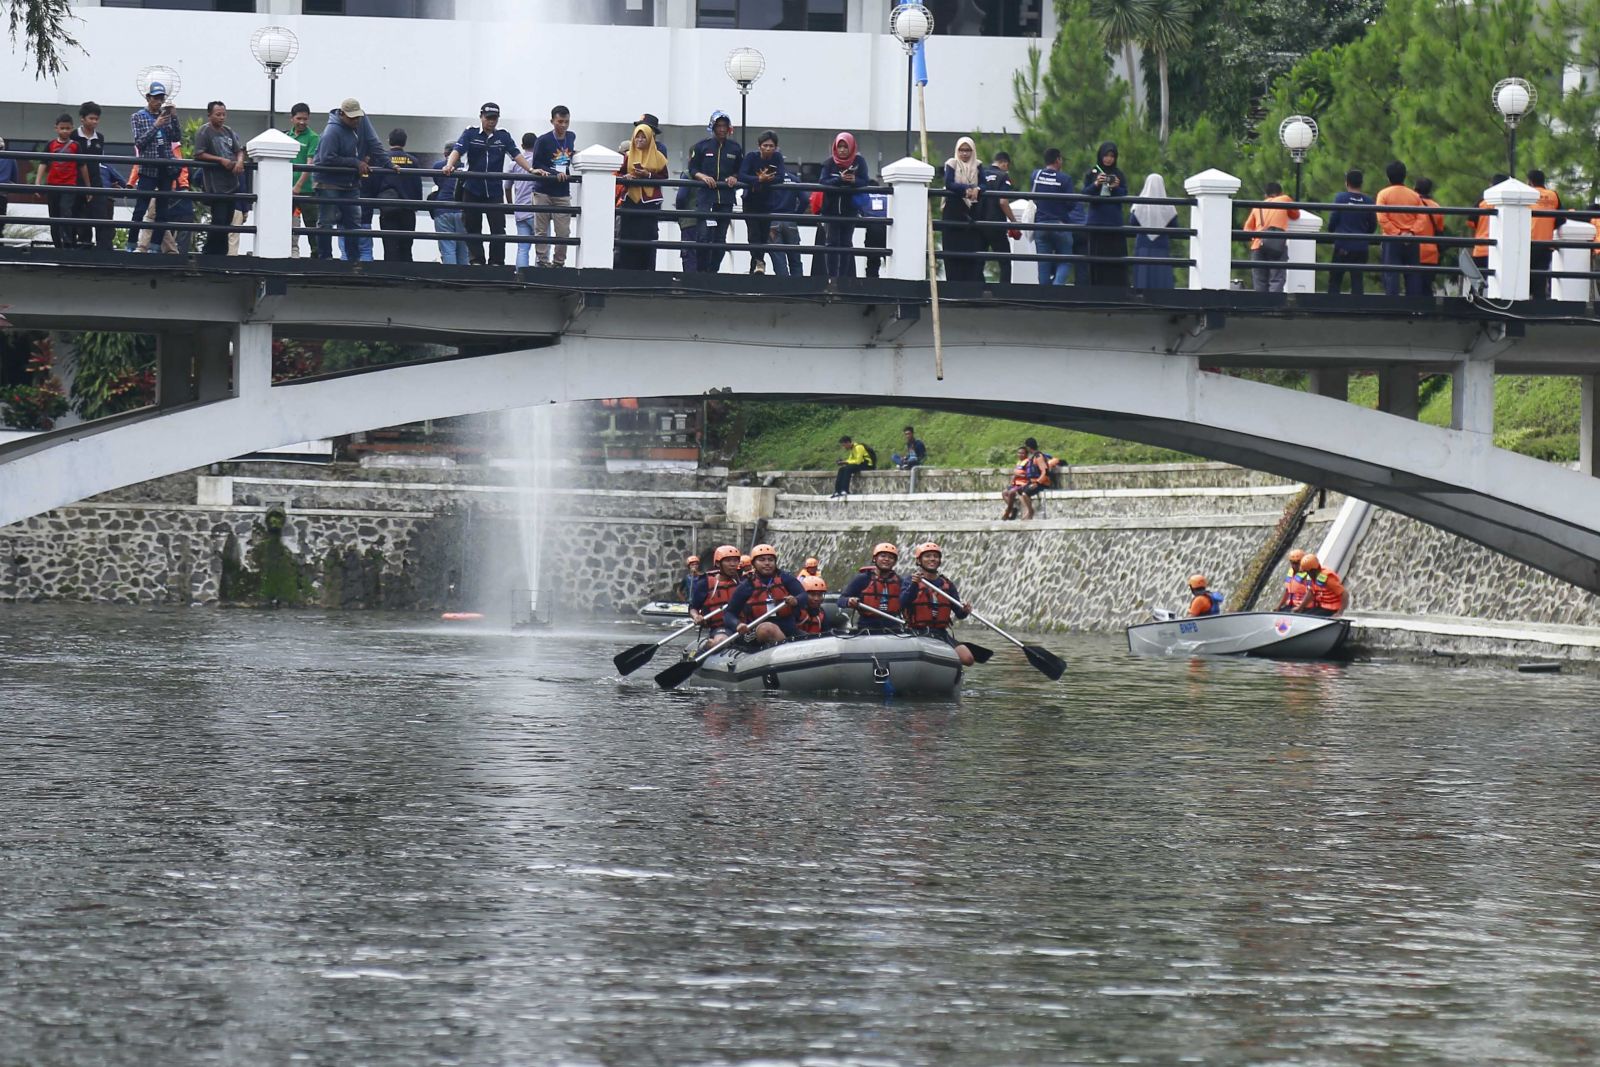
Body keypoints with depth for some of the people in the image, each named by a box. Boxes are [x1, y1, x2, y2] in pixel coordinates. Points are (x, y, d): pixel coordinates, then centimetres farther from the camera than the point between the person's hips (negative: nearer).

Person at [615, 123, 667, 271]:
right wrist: (625, 177, -11)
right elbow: (619, 174, 11)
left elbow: (664, 176, 1)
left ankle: (647, 269, -2)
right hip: (630, 201, 2)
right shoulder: (628, 156, 9)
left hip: (650, 202, -2)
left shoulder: (657, 157, 3)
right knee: (628, 235, -1)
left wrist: (648, 175, -13)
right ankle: (626, 268, 4)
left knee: (648, 236, -5)